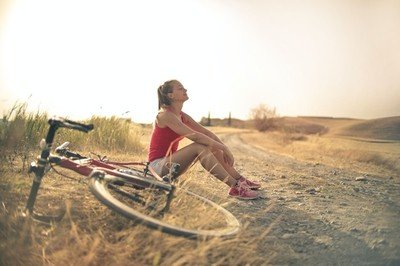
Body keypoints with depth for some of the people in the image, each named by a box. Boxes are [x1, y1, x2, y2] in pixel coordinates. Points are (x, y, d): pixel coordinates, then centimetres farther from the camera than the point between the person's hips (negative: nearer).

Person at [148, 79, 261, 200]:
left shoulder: (182, 116, 9)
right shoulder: (165, 115, -18)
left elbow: (206, 132, 5)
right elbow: (194, 136, -27)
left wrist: (225, 149, -7)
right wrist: (223, 148, -25)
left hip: (170, 161, 8)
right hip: (158, 165, -8)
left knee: (212, 146, -4)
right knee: (199, 146, -28)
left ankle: (239, 180, -3)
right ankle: (235, 187, -31)